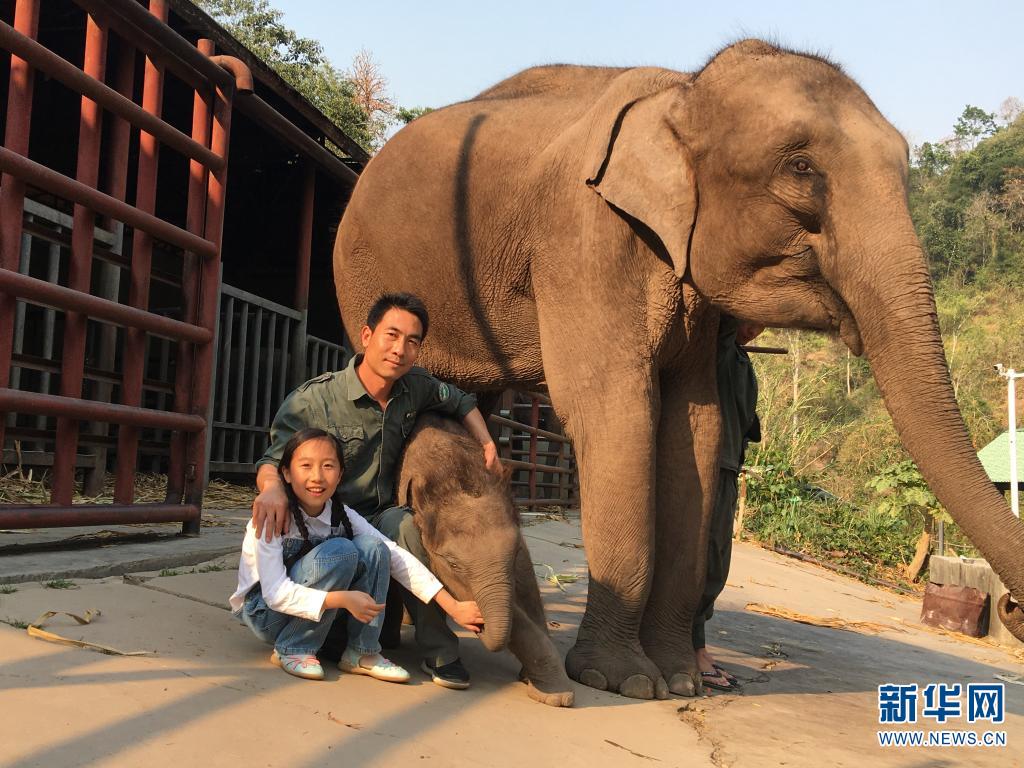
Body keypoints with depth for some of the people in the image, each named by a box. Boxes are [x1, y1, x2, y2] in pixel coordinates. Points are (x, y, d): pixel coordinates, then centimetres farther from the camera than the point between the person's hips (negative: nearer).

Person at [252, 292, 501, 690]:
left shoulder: (415, 386, 2)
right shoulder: (313, 400, -13)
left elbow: (460, 401, 21)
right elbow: (274, 458, -12)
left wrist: (487, 445, 4)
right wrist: (271, 488, -36)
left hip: (383, 519, 4)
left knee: (400, 522, -33)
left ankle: (439, 653, -23)